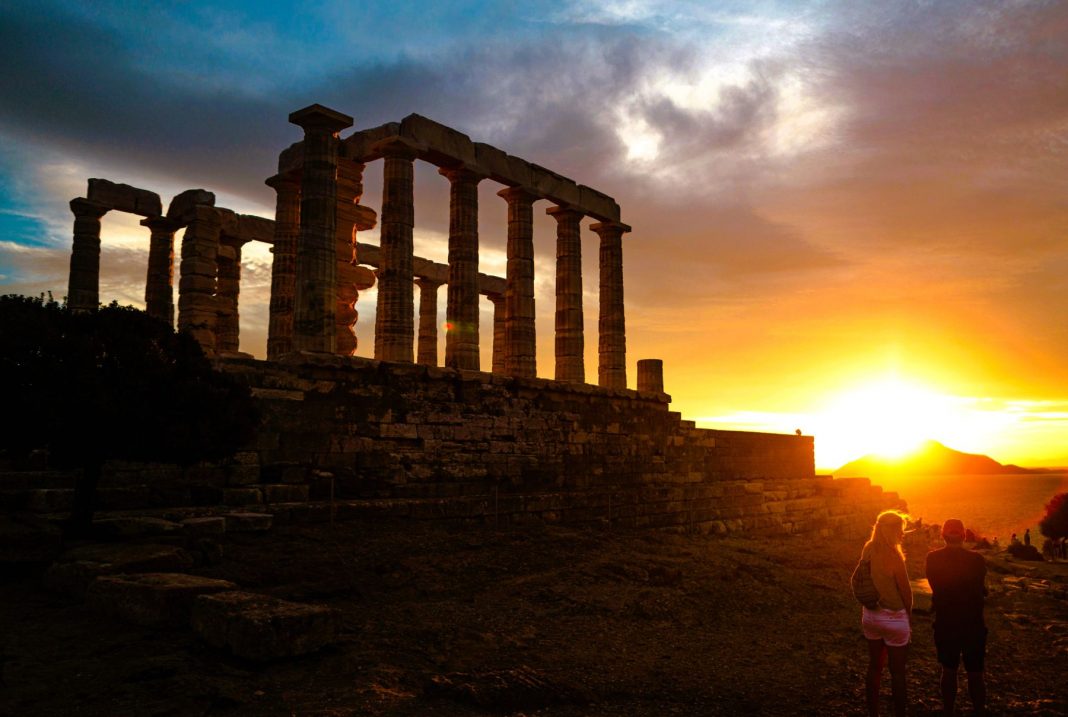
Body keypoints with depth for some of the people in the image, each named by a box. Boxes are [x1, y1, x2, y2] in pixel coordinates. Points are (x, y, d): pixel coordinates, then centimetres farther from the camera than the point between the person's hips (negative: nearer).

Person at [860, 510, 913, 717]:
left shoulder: (868, 551, -3)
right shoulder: (893, 556, -21)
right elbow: (905, 590, -11)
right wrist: (909, 614, 5)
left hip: (870, 616, 6)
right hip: (893, 618, -6)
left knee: (874, 668, 18)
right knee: (897, 673, 9)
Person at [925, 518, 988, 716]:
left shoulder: (933, 558, -11)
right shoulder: (976, 559, -15)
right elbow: (981, 590, 0)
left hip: (945, 624, 1)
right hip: (973, 625, -1)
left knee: (949, 671, 15)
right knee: (975, 674, 11)